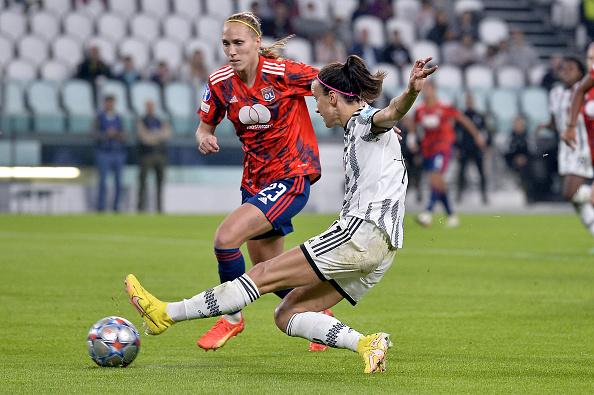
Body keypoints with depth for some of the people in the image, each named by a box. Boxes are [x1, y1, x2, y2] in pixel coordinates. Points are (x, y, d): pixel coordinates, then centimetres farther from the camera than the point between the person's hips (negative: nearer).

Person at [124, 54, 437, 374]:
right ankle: (365, 344, -12)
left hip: (363, 233, -10)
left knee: (265, 274, -6)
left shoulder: (366, 120, -2)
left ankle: (167, 314, -3)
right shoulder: (356, 131, 28)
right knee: (286, 315, 5)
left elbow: (393, 111, -24)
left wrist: (411, 91, -46)